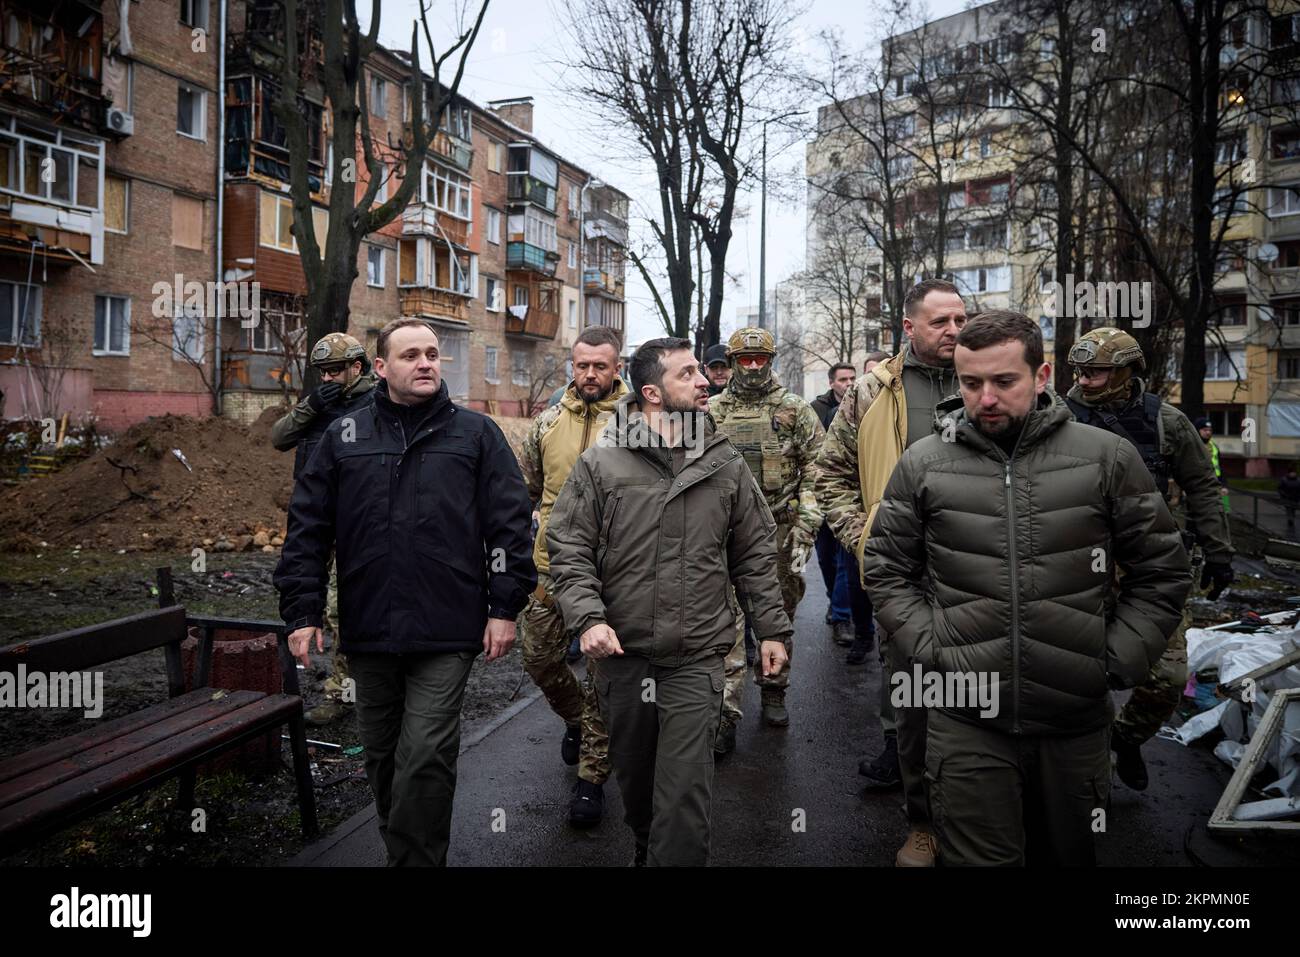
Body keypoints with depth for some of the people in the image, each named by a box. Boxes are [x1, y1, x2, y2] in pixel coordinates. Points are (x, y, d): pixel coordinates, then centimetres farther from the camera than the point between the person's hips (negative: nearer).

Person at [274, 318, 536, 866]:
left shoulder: (476, 433, 2)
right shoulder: (344, 435, 8)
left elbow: (510, 522, 0)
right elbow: (307, 528, 8)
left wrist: (505, 607, -5)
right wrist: (302, 611, 2)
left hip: (447, 635, -3)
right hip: (367, 633, 3)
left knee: (425, 760, -5)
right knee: (381, 757, 15)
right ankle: (399, 850, 35)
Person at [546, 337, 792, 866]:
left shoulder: (726, 464, 3)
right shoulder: (600, 464, -4)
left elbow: (755, 554, 8)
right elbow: (567, 547, -3)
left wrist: (771, 628, 6)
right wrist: (588, 617, -15)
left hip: (696, 660, 0)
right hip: (622, 653, 1)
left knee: (685, 795, -3)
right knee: (634, 780, 20)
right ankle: (645, 851, 46)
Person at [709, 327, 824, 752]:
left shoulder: (796, 410, 2)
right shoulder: (712, 411, 6)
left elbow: (815, 469, -1)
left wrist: (805, 528, -9)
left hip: (780, 531, 0)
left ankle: (773, 692, 31)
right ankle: (724, 712, -4)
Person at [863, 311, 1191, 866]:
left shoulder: (1108, 457, -1)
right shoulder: (922, 463, 0)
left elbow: (1161, 572, 5)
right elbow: (886, 570, 6)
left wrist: (1118, 661, -3)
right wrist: (928, 651, -5)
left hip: (1077, 721, 2)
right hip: (965, 721, -1)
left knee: (1069, 857, 21)